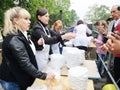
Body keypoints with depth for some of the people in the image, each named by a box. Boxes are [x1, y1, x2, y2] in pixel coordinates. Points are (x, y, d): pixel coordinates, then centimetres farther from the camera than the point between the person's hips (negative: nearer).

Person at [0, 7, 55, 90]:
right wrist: (44, 76, -29)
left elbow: (27, 50, 18)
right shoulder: (14, 39, -26)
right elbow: (25, 63, -29)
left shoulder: (21, 35, 5)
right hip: (11, 81, -9)